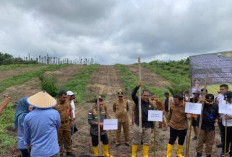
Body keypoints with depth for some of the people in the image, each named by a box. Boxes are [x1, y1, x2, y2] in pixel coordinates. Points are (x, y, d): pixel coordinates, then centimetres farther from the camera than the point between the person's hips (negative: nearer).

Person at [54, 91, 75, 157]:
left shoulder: (68, 102, -1)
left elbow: (70, 111, 9)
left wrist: (72, 121, 7)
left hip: (67, 124, 4)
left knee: (68, 138, 15)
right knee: (59, 139, 11)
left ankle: (68, 151, 32)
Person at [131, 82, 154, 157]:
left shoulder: (151, 105, 4)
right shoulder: (138, 101, -3)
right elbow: (133, 95, -21)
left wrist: (152, 127, 10)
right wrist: (137, 87, -33)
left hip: (147, 127, 3)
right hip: (138, 126, -2)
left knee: (147, 142, 12)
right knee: (135, 141, 10)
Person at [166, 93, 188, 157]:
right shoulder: (172, 105, -8)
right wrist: (169, 121, 15)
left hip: (182, 127, 0)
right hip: (173, 126, 0)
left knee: (181, 141, 15)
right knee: (171, 140, 7)